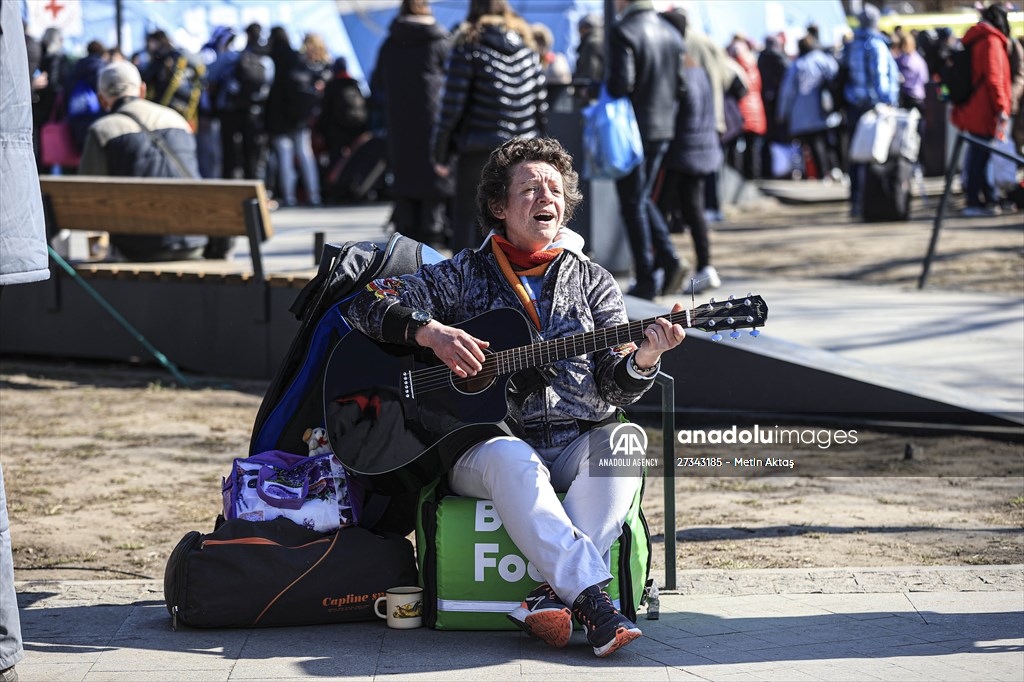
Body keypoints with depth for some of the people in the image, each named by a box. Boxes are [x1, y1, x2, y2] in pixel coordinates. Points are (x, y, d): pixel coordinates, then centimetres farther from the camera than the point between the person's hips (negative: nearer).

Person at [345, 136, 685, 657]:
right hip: (481, 449, -2)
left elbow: (614, 387, 7)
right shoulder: (463, 276, 10)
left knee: (621, 445, -31)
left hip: (575, 445, 2)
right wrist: (430, 332, -14)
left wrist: (642, 360, -16)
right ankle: (590, 599, -45)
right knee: (511, 459, -37)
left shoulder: (592, 282, 16)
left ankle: (552, 595, -40)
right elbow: (368, 302, 3)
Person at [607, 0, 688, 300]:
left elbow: (620, 83, -21)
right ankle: (668, 258, 4)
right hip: (663, 128, 7)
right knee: (642, 197, 20)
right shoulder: (671, 34, 7)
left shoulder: (623, 32, -15)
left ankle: (646, 280, 3)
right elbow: (681, 85, 7)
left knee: (633, 204, 2)